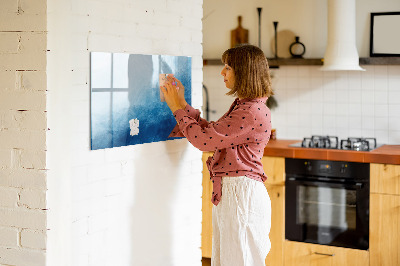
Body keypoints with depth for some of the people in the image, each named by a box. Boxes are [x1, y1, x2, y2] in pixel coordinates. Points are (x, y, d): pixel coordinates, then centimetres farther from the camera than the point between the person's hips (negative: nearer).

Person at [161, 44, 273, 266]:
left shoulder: (253, 112, -20)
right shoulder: (242, 106, 14)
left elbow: (204, 139, -19)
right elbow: (210, 132, 17)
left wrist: (177, 108, -7)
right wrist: (182, 103, 14)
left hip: (241, 194, -10)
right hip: (228, 192, 10)